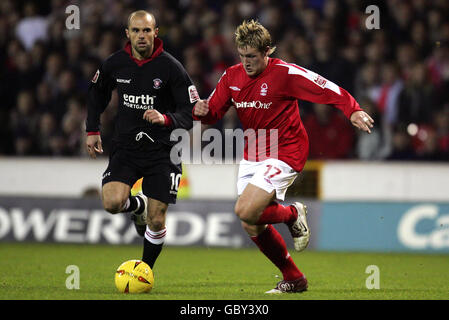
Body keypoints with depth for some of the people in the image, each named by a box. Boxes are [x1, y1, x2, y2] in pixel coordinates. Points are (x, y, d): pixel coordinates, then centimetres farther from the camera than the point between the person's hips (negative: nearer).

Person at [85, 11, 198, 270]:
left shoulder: (171, 67, -12)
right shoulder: (115, 64, -1)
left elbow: (192, 113, -12)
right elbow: (97, 92, 20)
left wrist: (166, 119, -31)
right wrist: (93, 130, 14)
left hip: (161, 149, -2)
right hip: (125, 147, 2)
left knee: (156, 222, -4)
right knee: (112, 203, -21)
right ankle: (138, 206, 15)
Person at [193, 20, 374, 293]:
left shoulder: (284, 73, -15)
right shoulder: (232, 76, 2)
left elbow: (327, 89, -17)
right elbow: (214, 112, 9)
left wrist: (353, 110, -31)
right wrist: (202, 111, -14)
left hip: (284, 155, -7)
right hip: (252, 155, 7)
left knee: (246, 211, -23)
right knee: (253, 227, 4)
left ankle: (293, 214, 8)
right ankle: (293, 279, 21)